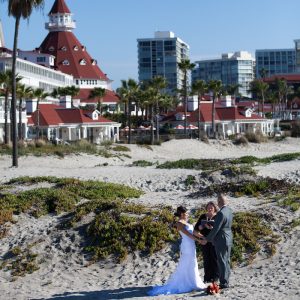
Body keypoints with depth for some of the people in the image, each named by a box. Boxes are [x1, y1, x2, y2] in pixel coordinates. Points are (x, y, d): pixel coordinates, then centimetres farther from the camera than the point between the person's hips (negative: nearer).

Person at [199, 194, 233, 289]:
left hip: (221, 241, -9)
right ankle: (226, 281, 23)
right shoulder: (229, 210, 5)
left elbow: (215, 229, -20)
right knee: (226, 261, 15)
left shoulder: (221, 213, -23)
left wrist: (207, 239, -10)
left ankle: (224, 283, 2)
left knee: (222, 262, -2)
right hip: (228, 239, 9)